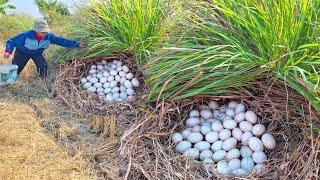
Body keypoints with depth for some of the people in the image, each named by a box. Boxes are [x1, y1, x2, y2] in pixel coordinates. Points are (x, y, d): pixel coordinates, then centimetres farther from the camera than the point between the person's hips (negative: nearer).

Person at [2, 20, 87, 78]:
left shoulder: (49, 36, -28)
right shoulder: (26, 35, -37)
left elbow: (63, 41, -30)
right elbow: (11, 41, -26)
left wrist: (77, 44, -39)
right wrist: (8, 51, -44)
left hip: (37, 53, 3)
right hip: (22, 52, -3)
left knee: (43, 66, -14)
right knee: (15, 69, 5)